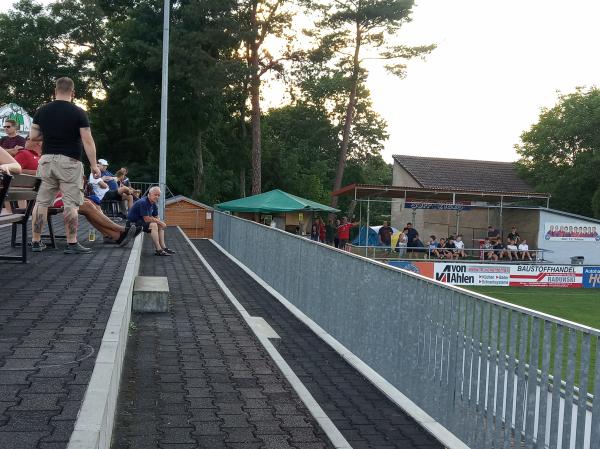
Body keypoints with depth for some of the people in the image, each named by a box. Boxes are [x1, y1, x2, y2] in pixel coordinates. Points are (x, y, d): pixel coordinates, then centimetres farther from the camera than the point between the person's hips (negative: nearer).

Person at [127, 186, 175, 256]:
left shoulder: (154, 204, 7)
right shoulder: (143, 202, -23)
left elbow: (157, 217, 9)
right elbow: (147, 219, -26)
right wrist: (160, 222, -15)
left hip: (141, 221, 10)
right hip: (133, 222, -10)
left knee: (160, 226, 8)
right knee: (153, 225, -27)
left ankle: (163, 247, 3)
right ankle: (158, 250, -28)